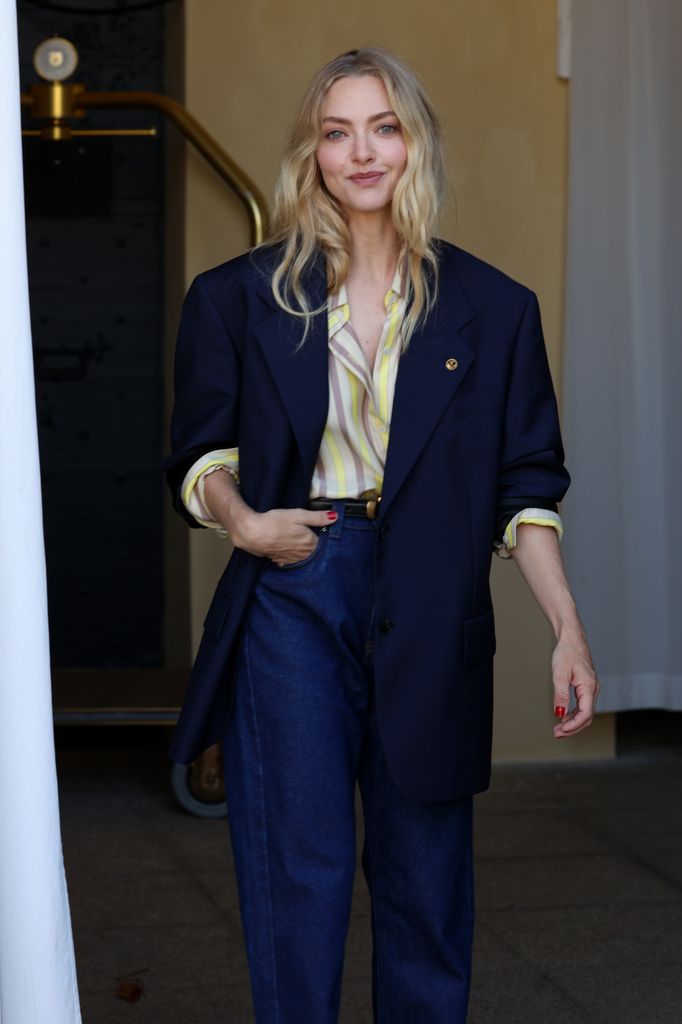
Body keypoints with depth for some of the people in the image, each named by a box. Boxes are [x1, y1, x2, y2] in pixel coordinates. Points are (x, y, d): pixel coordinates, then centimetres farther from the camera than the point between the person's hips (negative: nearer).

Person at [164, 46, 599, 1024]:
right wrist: (243, 519, -10)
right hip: (292, 601, -1)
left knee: (426, 874, 7)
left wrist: (568, 631, -3)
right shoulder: (243, 297, 6)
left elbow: (525, 486, 5)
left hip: (430, 613, 1)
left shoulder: (493, 308, 7)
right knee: (299, 876, -2)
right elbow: (201, 453, 11)